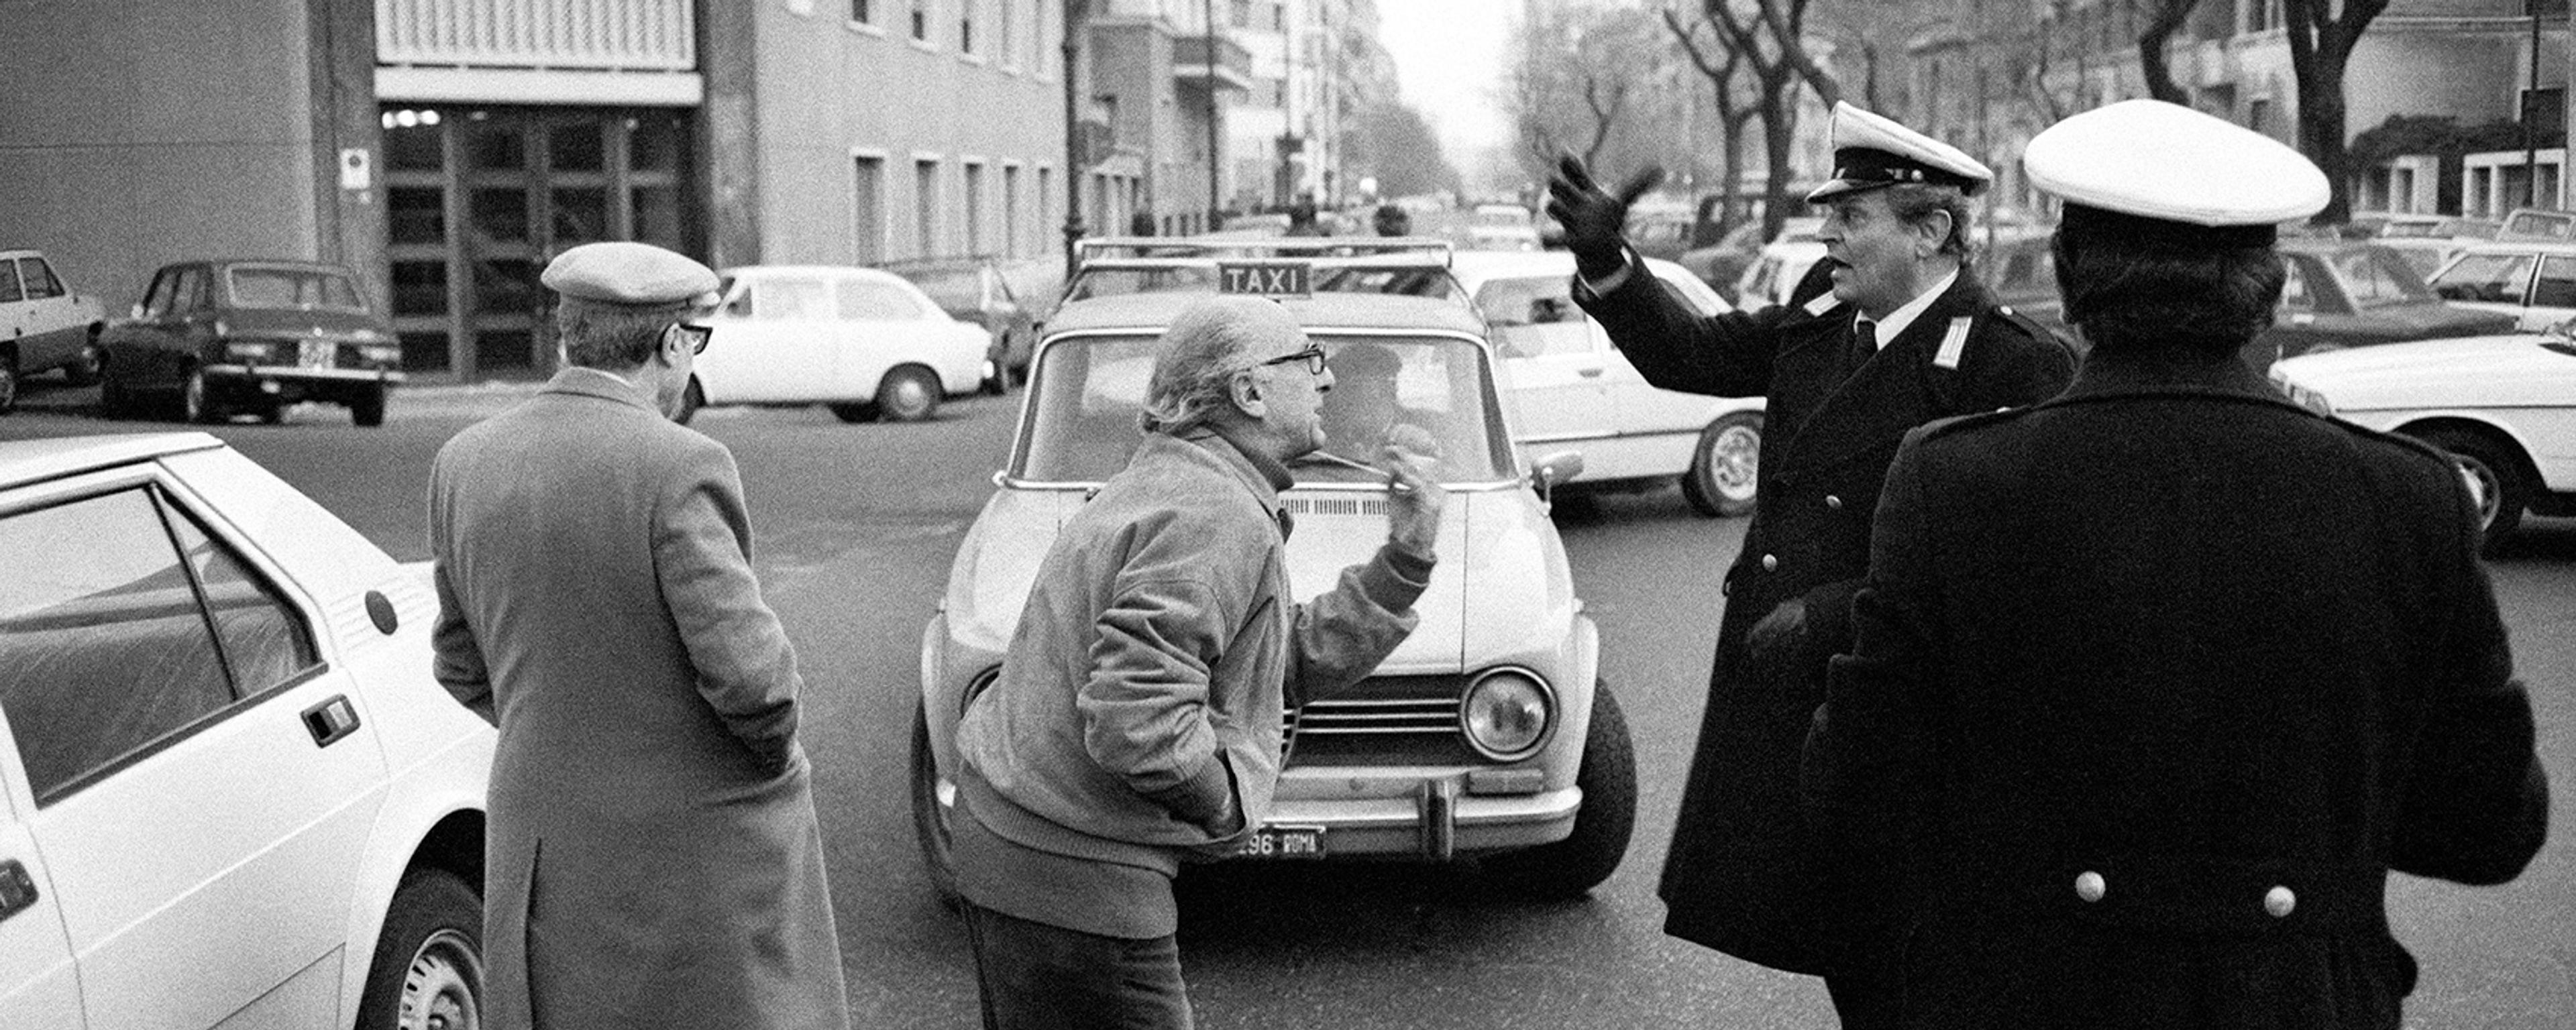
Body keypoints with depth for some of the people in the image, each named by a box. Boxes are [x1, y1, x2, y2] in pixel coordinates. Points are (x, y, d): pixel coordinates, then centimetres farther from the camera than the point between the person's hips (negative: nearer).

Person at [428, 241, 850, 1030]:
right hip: (699, 846, -5)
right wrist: (773, 749, -2)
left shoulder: (464, 464, 1)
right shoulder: (678, 468, -19)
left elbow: (462, 662, 10)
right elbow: (746, 672, -21)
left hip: (545, 846, 6)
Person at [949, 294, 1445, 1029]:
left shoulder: (1170, 481, 13)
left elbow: (1297, 661, 15)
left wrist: (1405, 561, 8)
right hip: (1071, 878, -11)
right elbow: (1134, 722, -30)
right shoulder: (1218, 519, -21)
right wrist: (1226, 804, -13)